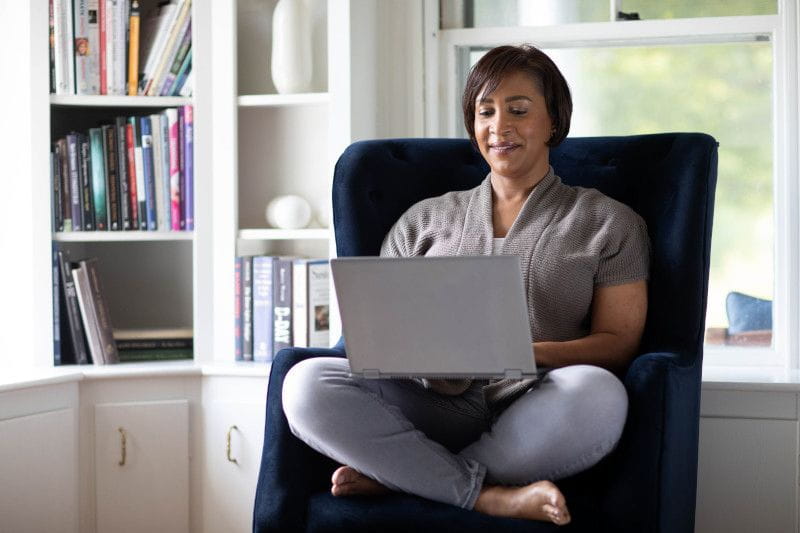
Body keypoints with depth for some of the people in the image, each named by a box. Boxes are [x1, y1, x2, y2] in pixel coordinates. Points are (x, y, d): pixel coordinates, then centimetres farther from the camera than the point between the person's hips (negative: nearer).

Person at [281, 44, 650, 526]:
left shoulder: (609, 223, 16)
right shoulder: (425, 220, 23)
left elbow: (619, 340, 7)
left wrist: (530, 354, -13)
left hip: (536, 416, -1)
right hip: (435, 409, 2)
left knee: (596, 393, -38)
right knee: (308, 382, -25)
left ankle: (393, 477, -24)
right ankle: (490, 496, -28)